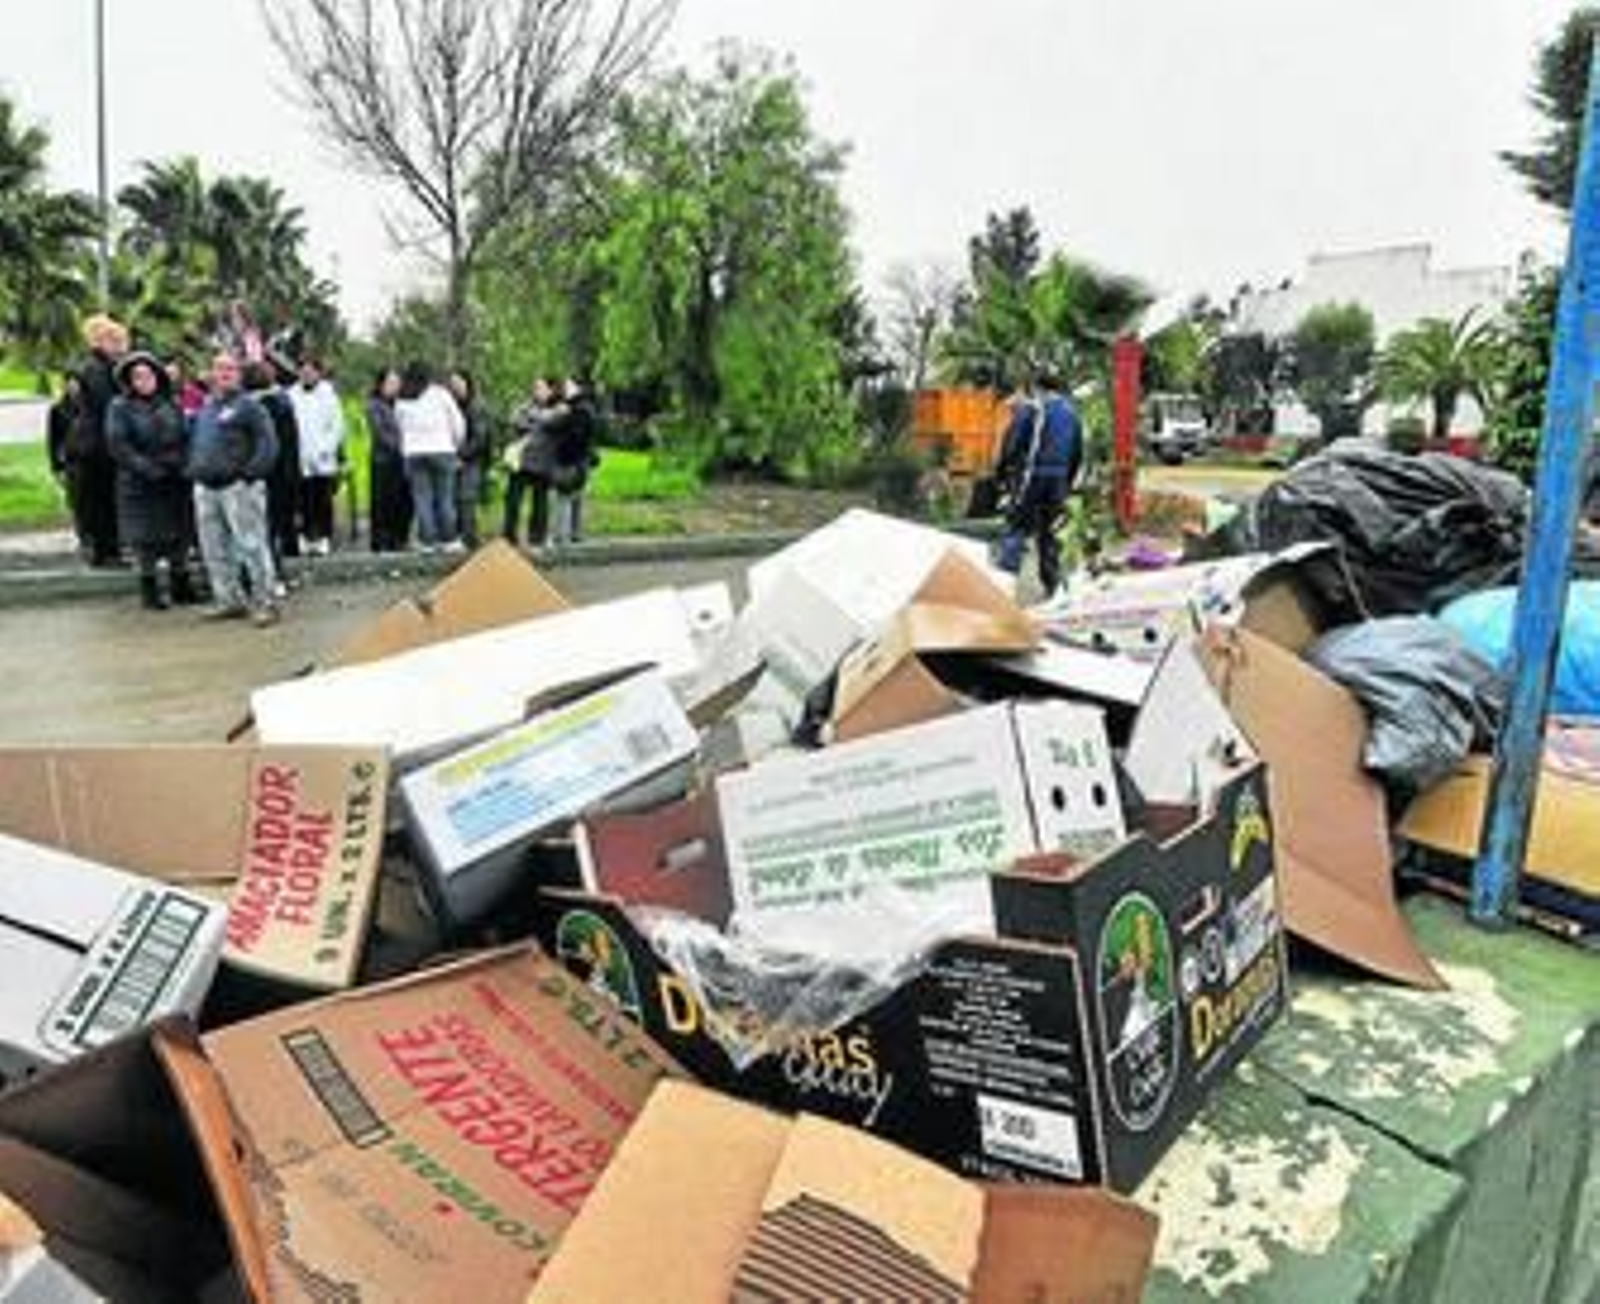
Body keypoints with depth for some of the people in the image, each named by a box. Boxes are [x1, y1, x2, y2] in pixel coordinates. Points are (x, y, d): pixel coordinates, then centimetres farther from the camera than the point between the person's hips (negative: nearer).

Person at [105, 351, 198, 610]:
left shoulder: (171, 404, 9)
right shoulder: (121, 408, -3)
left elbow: (186, 436, 9)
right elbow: (117, 445, -10)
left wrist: (184, 462, -8)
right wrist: (146, 467, -19)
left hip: (175, 481, 4)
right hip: (140, 484, -3)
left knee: (180, 533, 8)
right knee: (146, 538, 1)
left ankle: (180, 584, 20)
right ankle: (149, 589, 11)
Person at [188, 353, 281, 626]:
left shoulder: (247, 405, -2)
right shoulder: (204, 407, 19)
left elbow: (268, 442, -9)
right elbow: (194, 442, 29)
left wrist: (253, 472, -17)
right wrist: (193, 469, 15)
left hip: (238, 486, -7)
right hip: (205, 488, 8)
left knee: (251, 545, -8)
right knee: (215, 550, 11)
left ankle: (265, 601, -2)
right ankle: (229, 599, 21)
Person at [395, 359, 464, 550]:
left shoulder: (400, 401, 10)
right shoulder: (440, 394, 4)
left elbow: (400, 428, 6)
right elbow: (458, 423, 5)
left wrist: (405, 450, 15)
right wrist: (456, 445, 18)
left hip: (413, 453, 2)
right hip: (441, 450, -2)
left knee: (421, 498, 3)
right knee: (445, 496, 2)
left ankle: (428, 540, 1)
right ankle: (448, 539, 2)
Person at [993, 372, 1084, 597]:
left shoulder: (1030, 406, -1)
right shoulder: (1071, 411, 18)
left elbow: (1012, 442, -9)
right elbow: (1077, 454, 20)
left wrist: (1002, 471, 0)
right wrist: (1067, 483, 26)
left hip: (1032, 477, -6)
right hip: (1058, 480, 6)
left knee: (1016, 527, -9)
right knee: (1047, 531, 15)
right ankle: (1052, 584, 19)